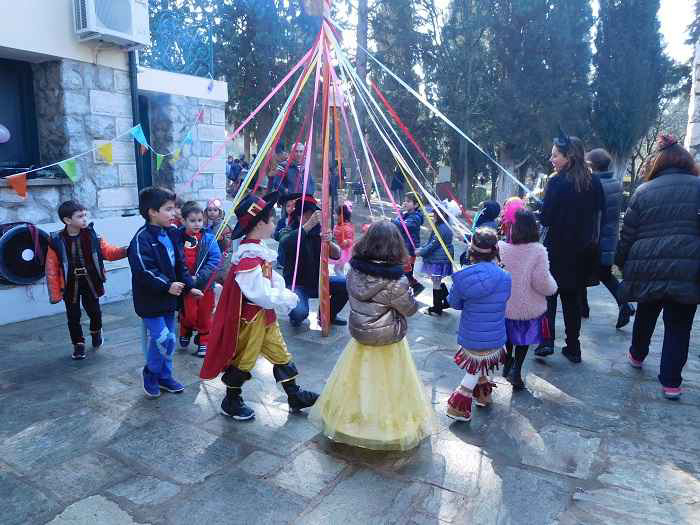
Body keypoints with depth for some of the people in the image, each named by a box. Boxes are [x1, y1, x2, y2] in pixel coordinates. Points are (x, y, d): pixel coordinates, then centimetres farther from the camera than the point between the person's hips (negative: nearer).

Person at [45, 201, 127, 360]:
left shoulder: (91, 235, -10)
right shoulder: (56, 241, -15)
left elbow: (109, 252, -7)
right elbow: (52, 269, -9)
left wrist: (126, 250, -28)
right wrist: (55, 294, -8)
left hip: (90, 281, 1)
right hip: (70, 284, -1)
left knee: (94, 311, 10)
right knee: (73, 316, 9)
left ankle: (96, 331, 42)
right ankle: (78, 344, 29)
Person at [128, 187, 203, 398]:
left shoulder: (170, 234, 6)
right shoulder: (142, 238, -18)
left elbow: (180, 263, 12)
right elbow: (144, 271, -24)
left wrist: (189, 286, 7)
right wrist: (167, 286, -23)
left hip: (169, 298, 8)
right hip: (150, 301, -8)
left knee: (169, 339, 15)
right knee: (162, 339, -9)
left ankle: (165, 376, 31)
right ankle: (150, 375, 16)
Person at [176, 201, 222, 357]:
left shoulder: (209, 237, -8)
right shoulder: (177, 237, -7)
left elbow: (215, 259, -14)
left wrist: (199, 277, -20)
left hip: (205, 285, 0)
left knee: (204, 315, 12)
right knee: (188, 314, 11)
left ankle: (204, 342, 31)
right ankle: (186, 332, 42)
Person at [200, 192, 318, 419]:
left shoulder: (258, 249, 3)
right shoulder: (248, 257, -27)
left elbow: (272, 277, 9)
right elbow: (261, 294, -29)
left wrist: (284, 293, -7)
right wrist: (287, 298, -16)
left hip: (265, 314, 10)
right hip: (251, 317, -10)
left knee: (281, 355, 17)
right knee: (243, 360, 9)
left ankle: (294, 396, 30)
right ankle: (231, 403, 29)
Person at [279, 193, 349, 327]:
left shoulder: (318, 232, -1)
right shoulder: (288, 232, -8)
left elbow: (337, 255, -12)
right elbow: (285, 243, -34)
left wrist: (328, 241, -34)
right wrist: (309, 224, -44)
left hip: (317, 281, 4)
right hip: (296, 284, -4)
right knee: (299, 313, -31)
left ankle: (328, 315, 9)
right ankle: (295, 318, 9)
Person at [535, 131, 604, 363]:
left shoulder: (558, 182, -15)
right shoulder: (594, 182, 1)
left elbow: (545, 219, -15)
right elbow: (599, 215, 9)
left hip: (558, 250, -5)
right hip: (584, 250, 5)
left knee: (548, 295, 13)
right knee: (572, 297, 16)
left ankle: (547, 341, 5)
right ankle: (573, 348, 20)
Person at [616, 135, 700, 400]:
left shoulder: (643, 191, 3)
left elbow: (627, 235, 4)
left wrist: (622, 263, 16)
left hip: (648, 269, 2)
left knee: (645, 315, 24)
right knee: (678, 326, 9)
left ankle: (637, 355, 44)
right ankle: (671, 382, 12)